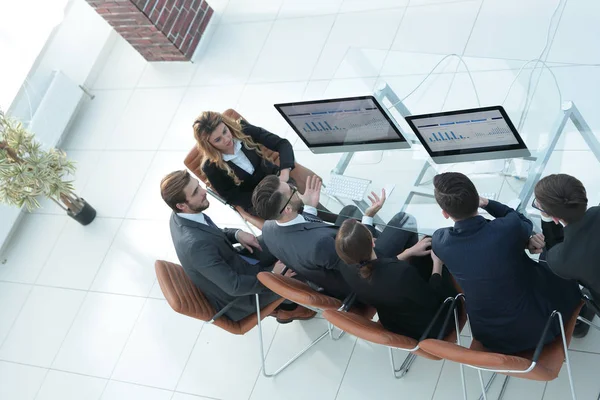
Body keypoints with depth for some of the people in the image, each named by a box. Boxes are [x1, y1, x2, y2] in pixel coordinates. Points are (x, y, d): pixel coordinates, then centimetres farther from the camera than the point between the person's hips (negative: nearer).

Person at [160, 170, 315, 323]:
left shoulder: (181, 217, -12)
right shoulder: (196, 244, -39)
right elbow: (234, 286, -32)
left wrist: (237, 233, -8)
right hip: (237, 295, -8)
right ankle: (288, 307, 32)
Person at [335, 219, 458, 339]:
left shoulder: (348, 272, -22)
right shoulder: (403, 273, -42)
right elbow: (432, 300, -20)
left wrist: (410, 252, 2)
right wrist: (437, 262, -8)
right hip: (429, 328, -5)